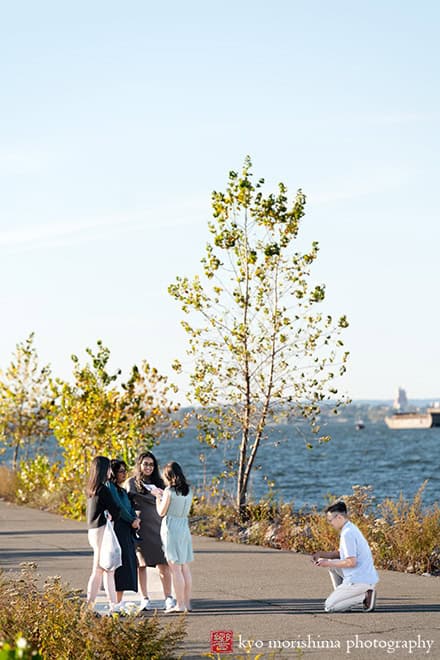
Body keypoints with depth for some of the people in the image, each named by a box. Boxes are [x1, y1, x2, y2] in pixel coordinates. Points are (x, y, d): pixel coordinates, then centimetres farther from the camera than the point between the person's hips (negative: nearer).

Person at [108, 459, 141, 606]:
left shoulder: (122, 490, 21)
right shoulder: (110, 487, -7)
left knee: (128, 564, 7)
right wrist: (132, 521, -6)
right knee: (121, 563, -11)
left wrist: (136, 519, -4)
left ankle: (119, 601, 9)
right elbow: (118, 507, -13)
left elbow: (130, 507, 15)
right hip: (117, 528, -9)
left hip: (127, 530, 9)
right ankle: (117, 602, -12)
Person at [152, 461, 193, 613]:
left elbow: (161, 512, -7)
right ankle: (187, 603, 13)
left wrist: (158, 496, 7)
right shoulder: (188, 491, 8)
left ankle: (180, 605, -6)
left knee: (175, 568, -5)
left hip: (171, 528, -7)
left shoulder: (170, 491, -12)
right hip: (184, 527, 7)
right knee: (185, 567, 11)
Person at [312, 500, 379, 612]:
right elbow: (342, 553, 23)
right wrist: (321, 554, 12)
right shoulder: (352, 528, 13)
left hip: (359, 581, -10)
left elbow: (351, 562, -23)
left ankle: (364, 597, -9)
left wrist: (328, 564, -12)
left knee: (329, 607, -4)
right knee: (332, 563, 25)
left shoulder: (347, 534, -19)